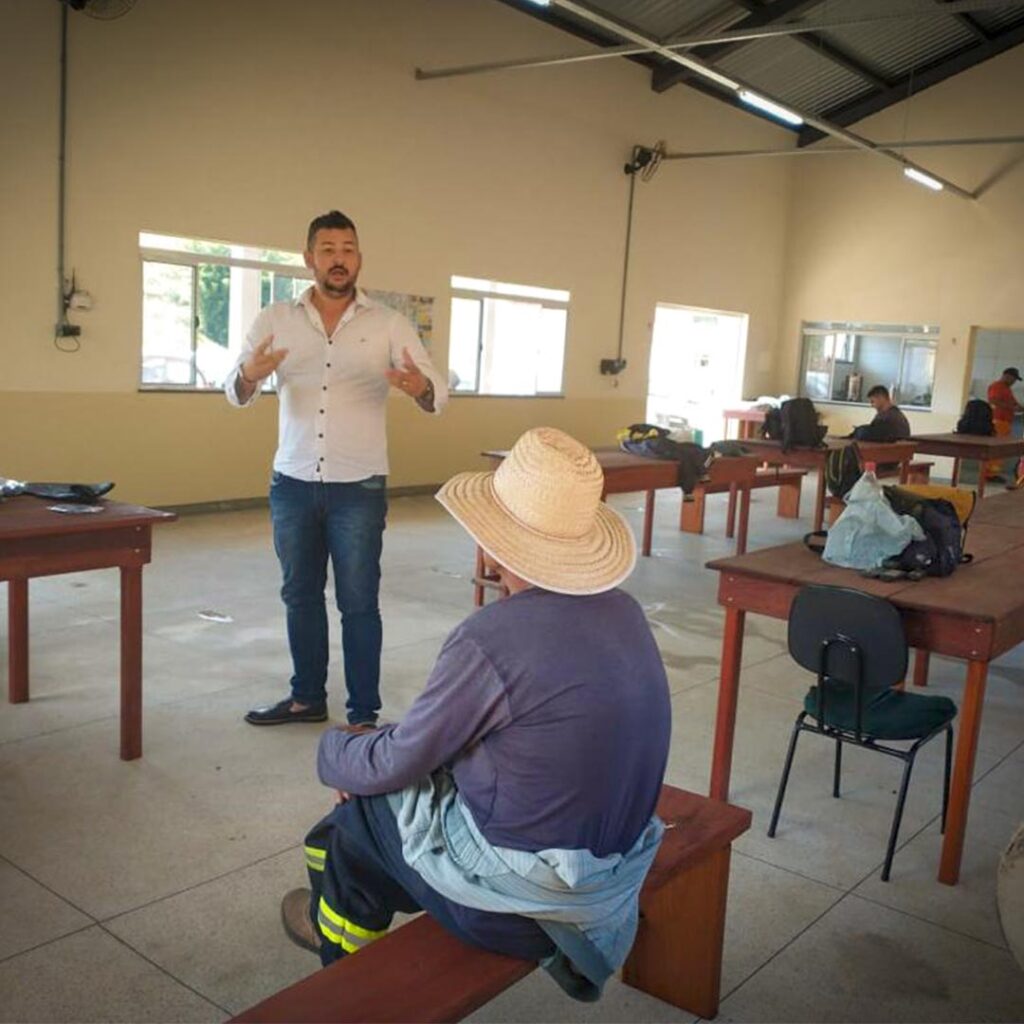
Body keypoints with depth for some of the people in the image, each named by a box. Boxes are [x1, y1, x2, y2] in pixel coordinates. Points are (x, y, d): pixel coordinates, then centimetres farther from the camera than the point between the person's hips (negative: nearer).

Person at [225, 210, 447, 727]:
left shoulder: (388, 323, -3)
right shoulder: (275, 319, 2)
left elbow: (438, 393, -7)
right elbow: (233, 393, -1)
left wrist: (420, 387, -32)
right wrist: (248, 377, -26)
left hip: (359, 488, -2)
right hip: (292, 485, 3)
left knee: (358, 602, 2)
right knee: (300, 594, 13)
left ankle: (364, 713, 13)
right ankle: (307, 696, 29)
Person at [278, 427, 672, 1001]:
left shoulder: (489, 641, -27)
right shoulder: (624, 611, -4)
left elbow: (394, 765, -13)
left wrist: (333, 748, 11)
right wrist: (376, 743, 16)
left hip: (521, 897, -7)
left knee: (363, 799, 15)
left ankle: (341, 937, 45)